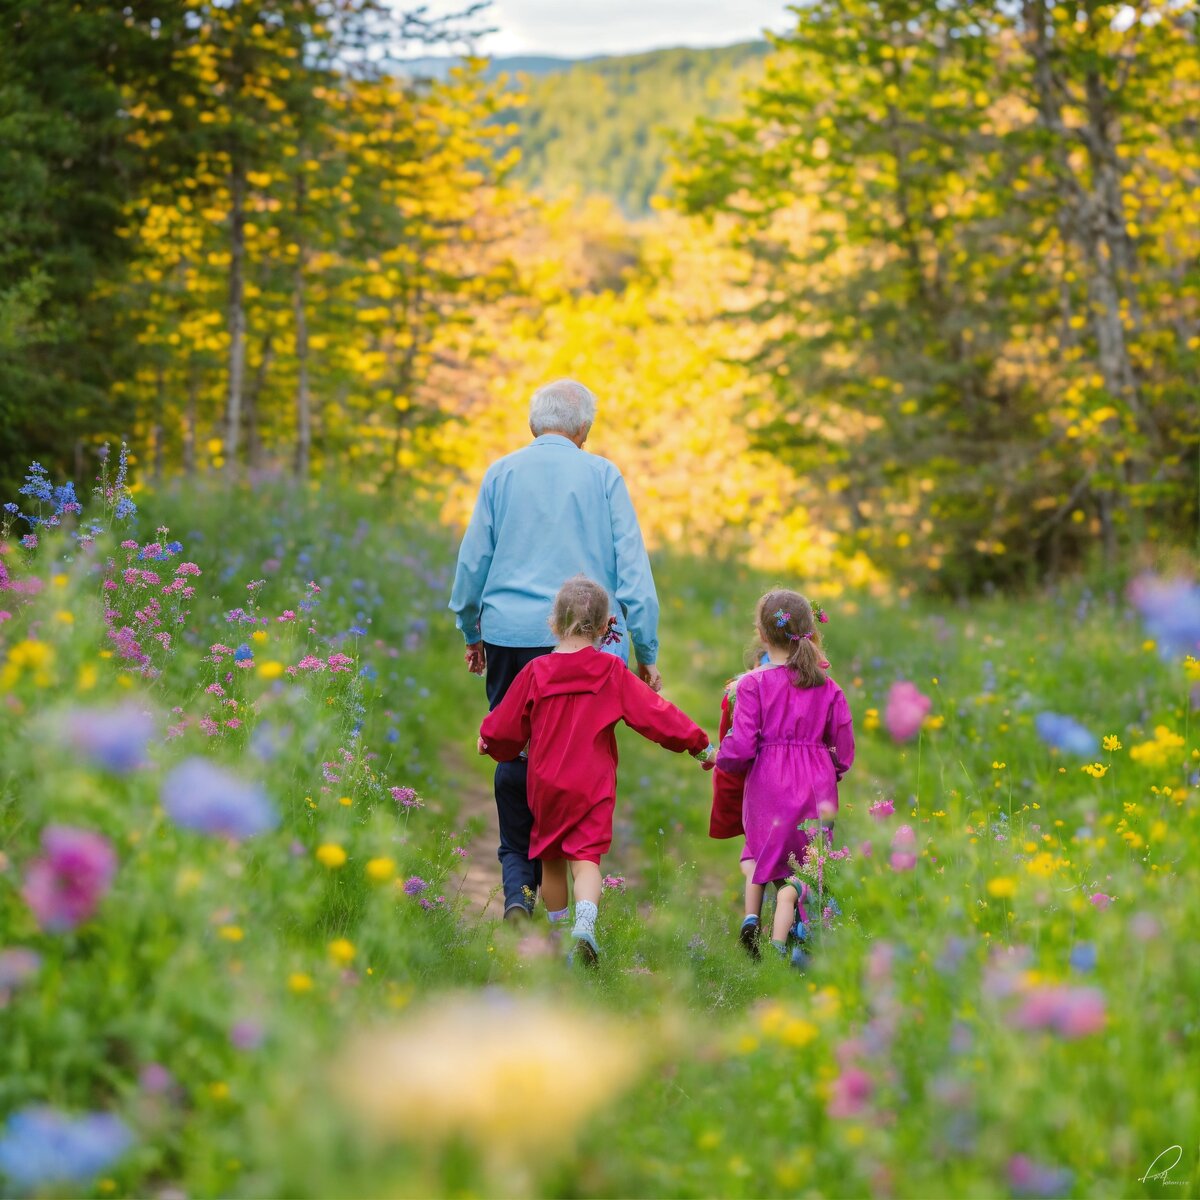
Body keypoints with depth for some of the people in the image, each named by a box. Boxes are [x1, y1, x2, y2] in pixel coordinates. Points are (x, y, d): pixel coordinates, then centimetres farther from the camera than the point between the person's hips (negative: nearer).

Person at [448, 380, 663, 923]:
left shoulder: (502, 473, 6)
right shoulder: (603, 476, 2)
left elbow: (472, 558, 11)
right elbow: (631, 566, 1)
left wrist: (471, 633, 24)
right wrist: (647, 651, 5)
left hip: (512, 636, 1)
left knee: (514, 756, 9)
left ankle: (517, 880, -1)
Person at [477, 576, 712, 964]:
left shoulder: (535, 672, -2)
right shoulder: (612, 672, -5)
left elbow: (505, 725, 6)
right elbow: (654, 712, -3)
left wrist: (488, 740, 29)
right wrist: (699, 744, 5)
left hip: (545, 785, 2)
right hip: (593, 786, -1)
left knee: (551, 859, 16)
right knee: (586, 856, -5)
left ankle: (557, 927, 28)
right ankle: (585, 922, -29)